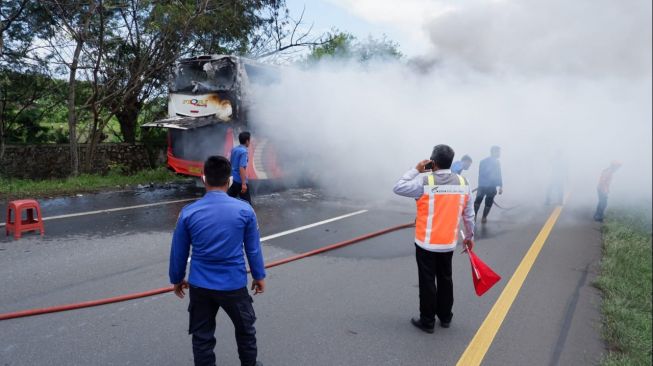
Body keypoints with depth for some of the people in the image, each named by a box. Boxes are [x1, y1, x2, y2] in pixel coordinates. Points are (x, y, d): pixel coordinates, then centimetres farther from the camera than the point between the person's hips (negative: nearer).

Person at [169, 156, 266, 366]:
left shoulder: (188, 213, -9)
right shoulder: (245, 210, -11)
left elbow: (178, 251, 1)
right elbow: (253, 248, -2)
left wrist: (176, 279, 18)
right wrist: (259, 276, 12)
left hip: (200, 286, 1)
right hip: (234, 285, 0)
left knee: (202, 337, 16)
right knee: (245, 329, 22)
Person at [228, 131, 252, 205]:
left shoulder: (234, 149, 9)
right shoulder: (244, 151, -17)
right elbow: (242, 168, -25)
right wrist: (244, 184, -26)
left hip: (232, 179, 8)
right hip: (240, 181, -8)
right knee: (247, 203, 1)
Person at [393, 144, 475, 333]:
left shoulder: (424, 181, -16)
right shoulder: (462, 182, -1)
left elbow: (398, 188, -10)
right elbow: (469, 214, 5)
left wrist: (416, 170, -5)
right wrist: (469, 236, 17)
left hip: (426, 243, -4)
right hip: (448, 243, 5)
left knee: (427, 282, 6)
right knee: (445, 279, 20)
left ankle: (427, 321, 16)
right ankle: (445, 317, 33)